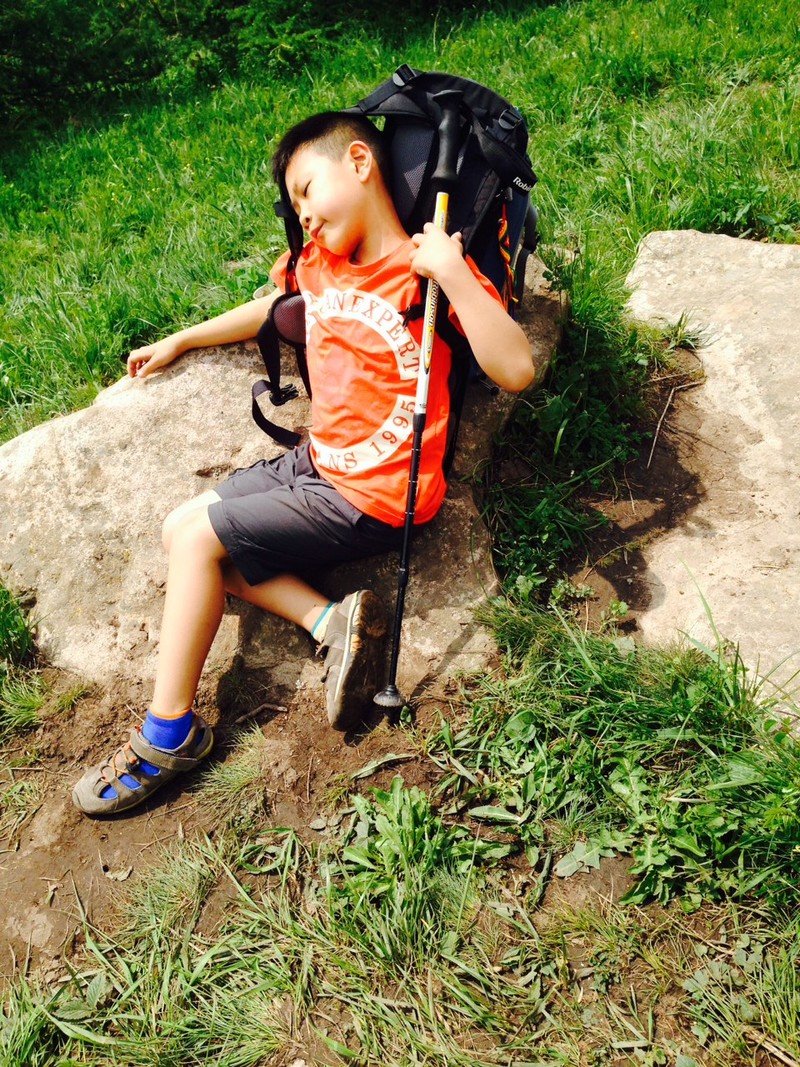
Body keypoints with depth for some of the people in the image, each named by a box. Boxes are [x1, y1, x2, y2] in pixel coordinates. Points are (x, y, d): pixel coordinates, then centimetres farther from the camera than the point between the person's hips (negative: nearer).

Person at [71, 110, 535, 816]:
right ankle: (332, 621, -4)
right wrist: (179, 342, 32)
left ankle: (170, 731, 4)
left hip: (373, 498, -9)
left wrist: (454, 273, -35)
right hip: (316, 463, 9)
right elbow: (272, 307, 28)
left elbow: (516, 371, -27)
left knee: (198, 538, -12)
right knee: (180, 531, 9)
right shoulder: (320, 261, 6)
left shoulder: (424, 273, -16)